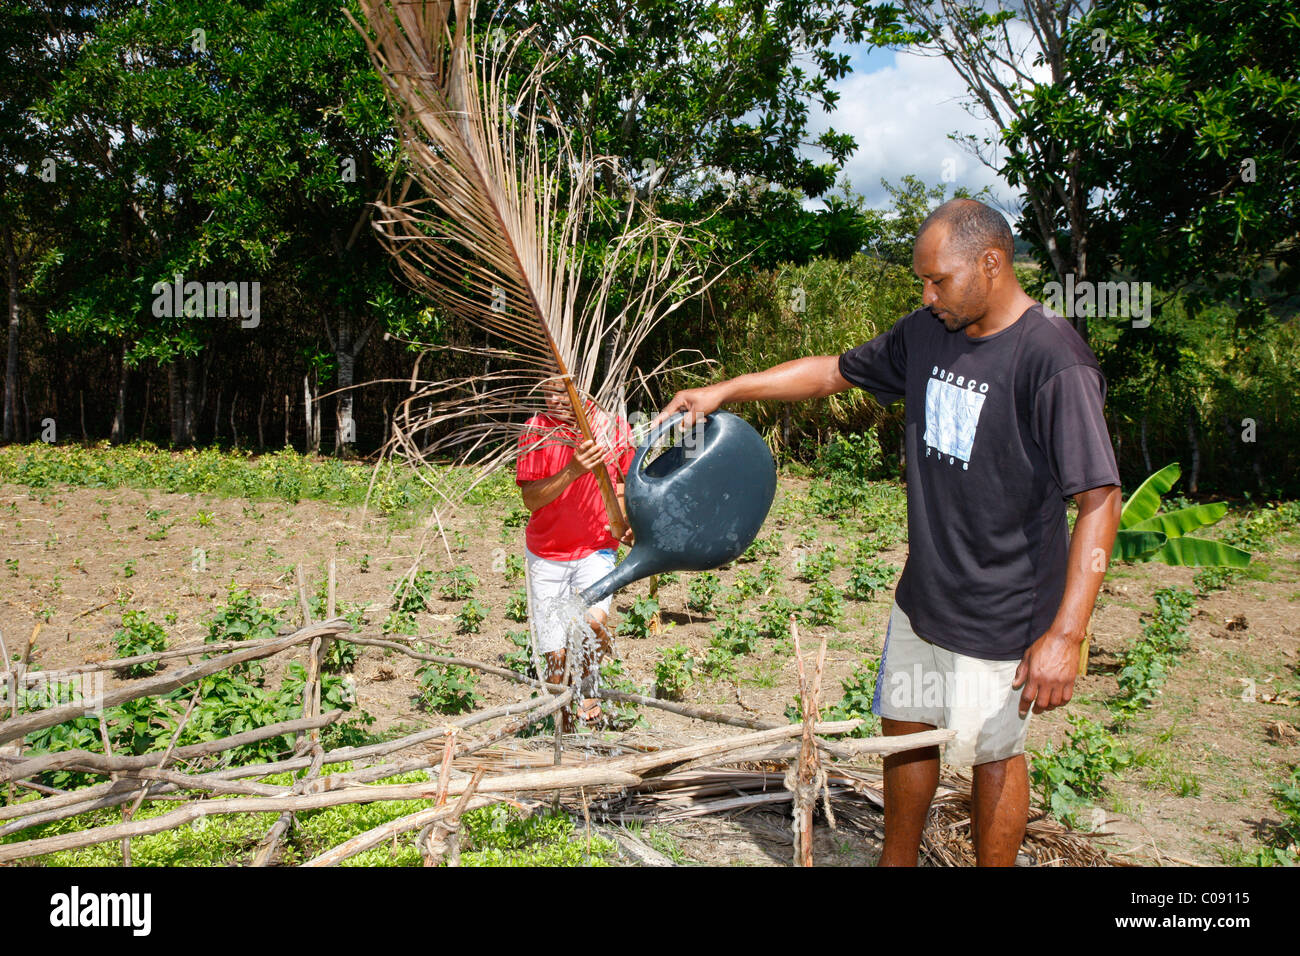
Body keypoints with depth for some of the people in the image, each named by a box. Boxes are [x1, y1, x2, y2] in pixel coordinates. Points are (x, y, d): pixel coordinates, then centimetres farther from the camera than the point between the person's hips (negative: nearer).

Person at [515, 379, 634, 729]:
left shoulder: (614, 428, -3)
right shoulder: (536, 431, -7)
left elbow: (624, 482, 12)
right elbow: (531, 499, -14)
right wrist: (572, 471, -28)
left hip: (595, 549, 0)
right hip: (546, 556, 0)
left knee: (594, 621, -26)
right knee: (556, 655, 2)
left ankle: (589, 687, 5)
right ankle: (562, 727, 26)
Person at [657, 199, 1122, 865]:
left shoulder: (1055, 363, -22)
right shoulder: (926, 335, 2)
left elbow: (1100, 502, -23)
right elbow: (834, 371, 15)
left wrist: (1065, 635, -27)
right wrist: (726, 391, 9)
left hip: (1001, 617, -7)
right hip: (921, 596, 8)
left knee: (992, 755, 10)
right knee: (905, 727, 21)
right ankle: (897, 861, 43)